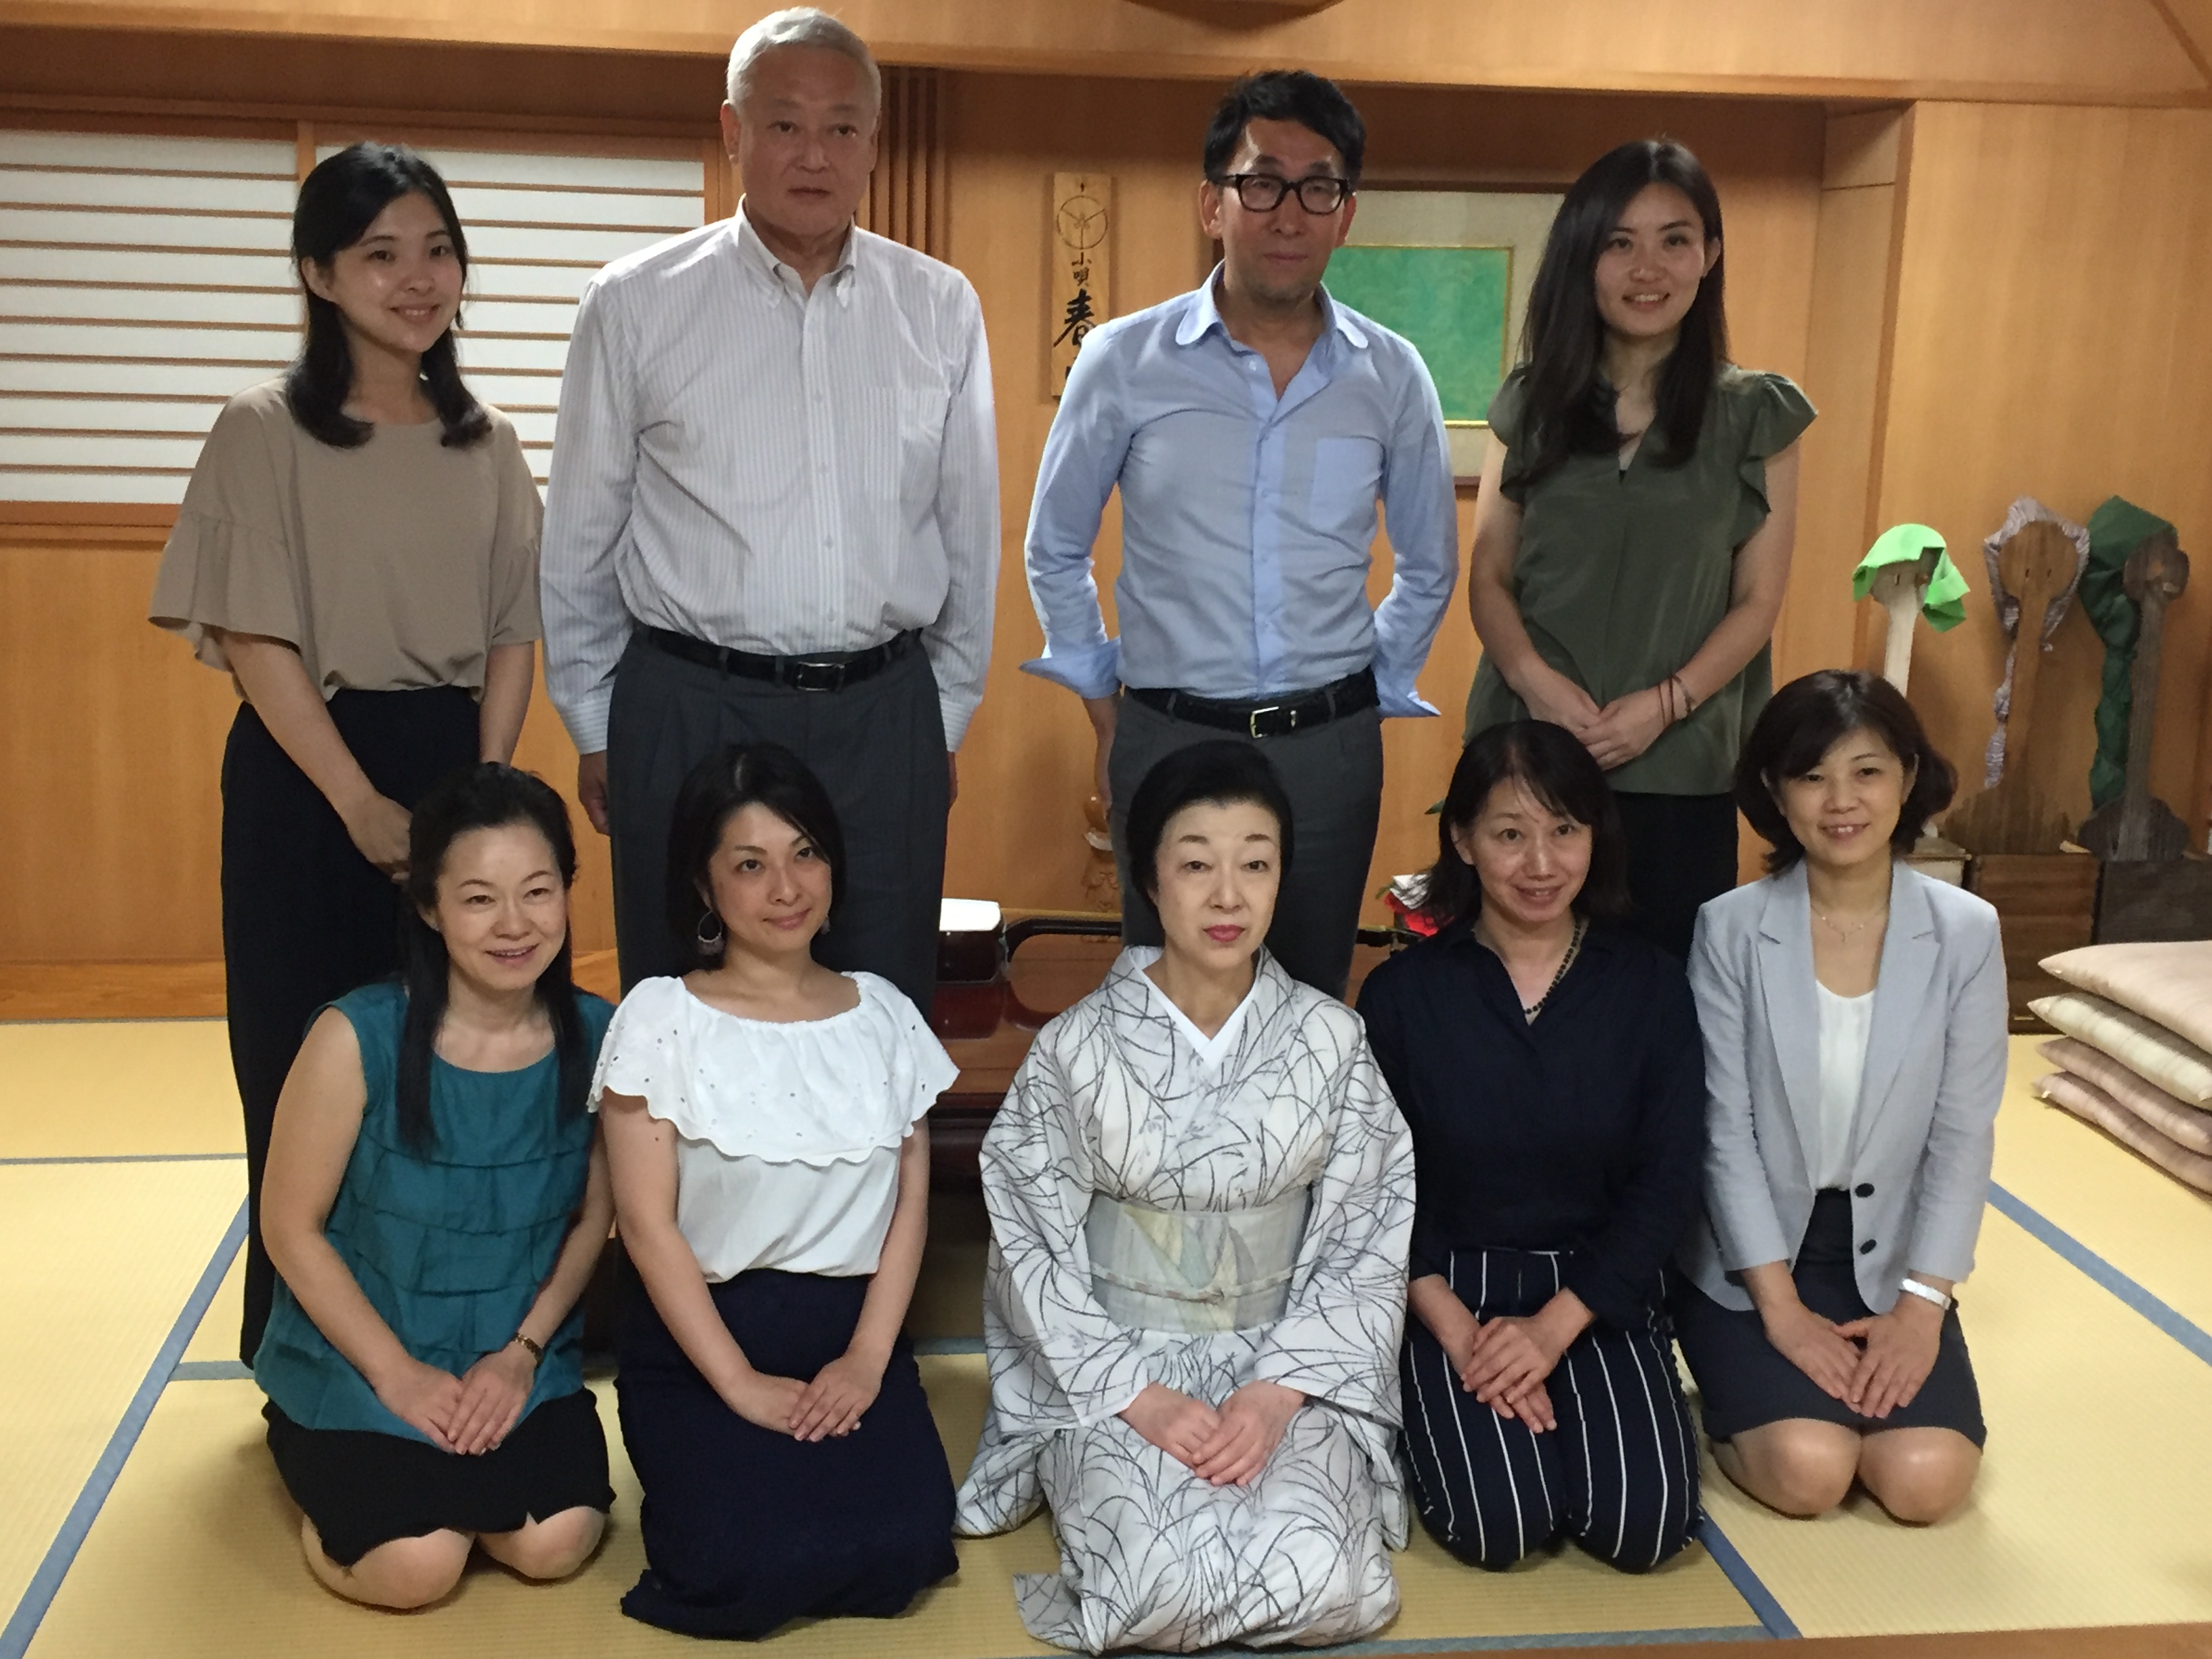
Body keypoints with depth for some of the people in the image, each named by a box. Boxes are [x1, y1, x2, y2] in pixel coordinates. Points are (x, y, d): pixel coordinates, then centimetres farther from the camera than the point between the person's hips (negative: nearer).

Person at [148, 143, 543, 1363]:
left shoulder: (486, 445, 9)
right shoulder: (264, 434, -3)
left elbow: (511, 637, 7)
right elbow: (256, 641, -8)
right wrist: (363, 805, -15)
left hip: (458, 768, 3)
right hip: (307, 774, -3)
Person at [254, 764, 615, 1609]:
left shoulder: (594, 1037, -10)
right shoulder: (359, 1039, -20)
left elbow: (593, 1218, 1)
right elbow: (292, 1228, -11)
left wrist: (521, 1352, -10)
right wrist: (397, 1374, -14)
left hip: (520, 1360, 3)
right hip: (353, 1360, -2)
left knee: (556, 1542, -18)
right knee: (417, 1563, -19)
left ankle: (444, 1469, 16)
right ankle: (322, 1469, 15)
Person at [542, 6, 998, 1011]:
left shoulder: (941, 308, 4)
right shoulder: (635, 305, -1)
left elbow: (969, 529, 10)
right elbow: (578, 541, 5)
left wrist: (948, 714, 12)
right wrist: (593, 730, 7)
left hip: (885, 713, 2)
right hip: (688, 711, -1)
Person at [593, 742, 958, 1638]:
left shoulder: (883, 1014, 5)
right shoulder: (661, 1017, -6)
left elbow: (911, 1203, 4)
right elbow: (648, 1224, -8)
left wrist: (867, 1357, -9)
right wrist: (740, 1384, -14)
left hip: (854, 1332, 3)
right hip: (701, 1338, -2)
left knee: (901, 1548, -20)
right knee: (751, 1566, -23)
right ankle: (709, 1475, 10)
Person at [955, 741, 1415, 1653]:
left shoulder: (1330, 1039, -3)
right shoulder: (1076, 1048, -7)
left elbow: (1368, 1239, -1)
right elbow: (1033, 1250, -4)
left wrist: (1281, 1389, -14)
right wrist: (1137, 1396, -14)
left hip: (1287, 1366, 1)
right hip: (1113, 1369, -1)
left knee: (1317, 1577, -26)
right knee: (1163, 1583, -27)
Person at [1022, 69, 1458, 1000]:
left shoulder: (1392, 377, 2)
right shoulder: (1124, 361, -2)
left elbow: (1428, 569, 15)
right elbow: (1055, 552, 9)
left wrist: (1374, 697, 11)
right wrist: (1105, 711, 7)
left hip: (1331, 744, 1)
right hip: (1167, 736, -1)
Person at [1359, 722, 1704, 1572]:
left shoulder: (1648, 983, 0)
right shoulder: (1402, 992, -3)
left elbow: (1668, 1179, -3)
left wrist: (1555, 1327, -14)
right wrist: (1455, 1331, -16)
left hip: (1600, 1289, 2)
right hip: (1449, 1290, -1)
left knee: (1643, 1527, -18)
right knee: (1498, 1526, -21)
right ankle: (1432, 1409, 10)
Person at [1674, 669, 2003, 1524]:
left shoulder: (1967, 932, -6)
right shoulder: (1730, 930, -12)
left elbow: (1963, 1135, -4)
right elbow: (1725, 1130, -11)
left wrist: (1922, 1302, -11)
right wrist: (1781, 1307, -14)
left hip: (1890, 1258, 2)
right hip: (1751, 1253, -2)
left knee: (1926, 1479, -16)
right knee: (1809, 1470, -20)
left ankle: (1874, 1370, 16)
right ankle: (1742, 1396, 13)